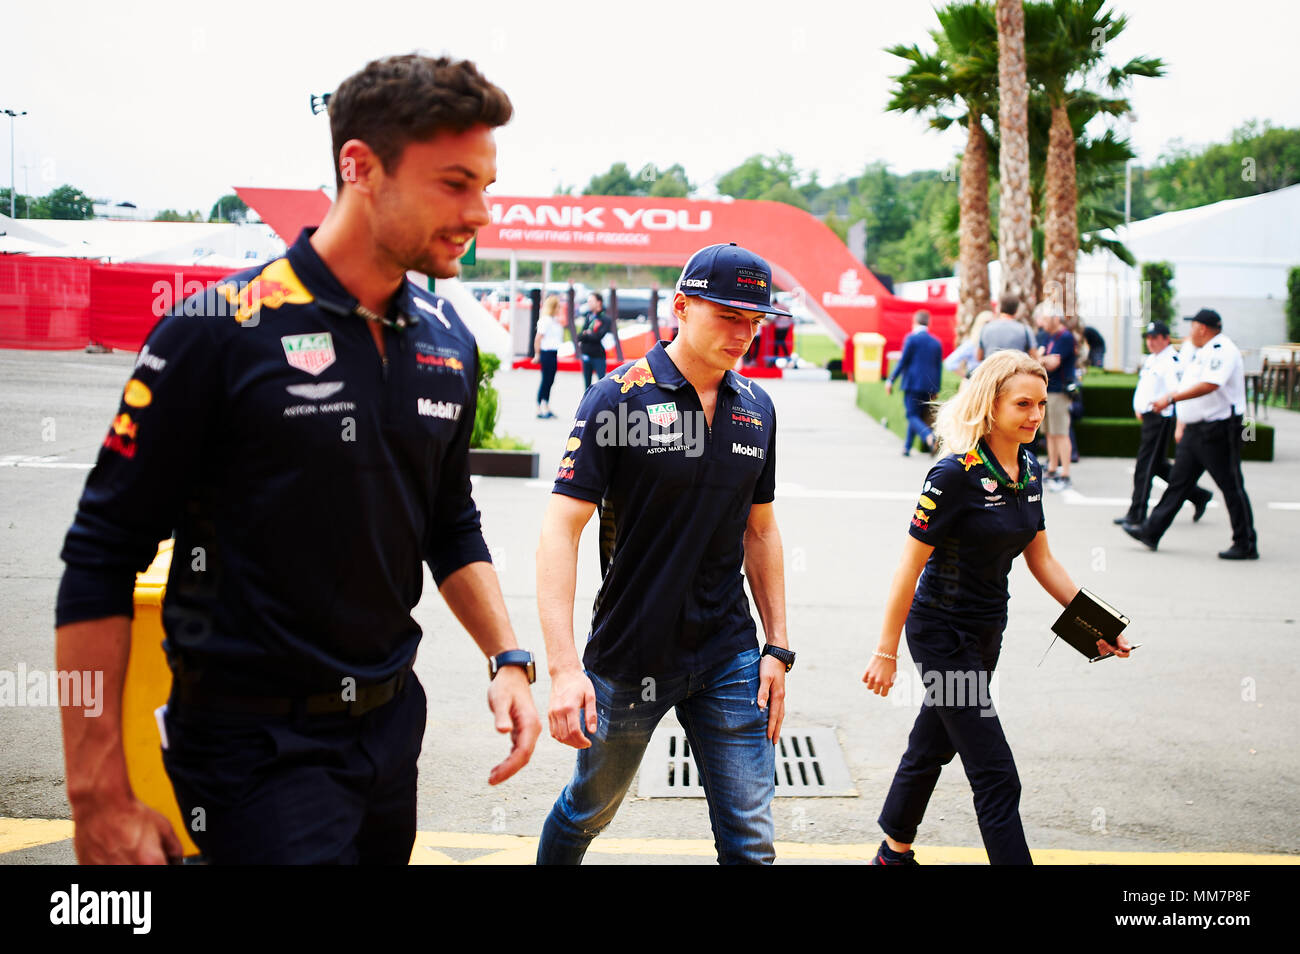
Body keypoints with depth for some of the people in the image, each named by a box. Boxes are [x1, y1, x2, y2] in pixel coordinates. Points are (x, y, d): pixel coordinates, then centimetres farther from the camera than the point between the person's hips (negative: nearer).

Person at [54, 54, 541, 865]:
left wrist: (508, 659, 3)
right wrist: (98, 795, -14)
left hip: (391, 723, 6)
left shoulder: (448, 342, 3)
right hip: (257, 739, -6)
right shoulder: (220, 332, -15)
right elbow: (102, 558, -13)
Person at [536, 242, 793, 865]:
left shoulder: (756, 408, 4)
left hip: (729, 659, 4)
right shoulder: (618, 397, -12)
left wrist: (778, 647, 9)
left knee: (750, 840, 2)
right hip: (628, 657, -3)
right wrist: (562, 667, -24)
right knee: (589, 810, 17)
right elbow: (561, 528, -16)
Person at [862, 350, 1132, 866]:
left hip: (987, 630, 8)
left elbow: (1040, 559, 12)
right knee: (995, 775, -5)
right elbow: (910, 566, -17)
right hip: (941, 633, -8)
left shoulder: (1029, 470, 2)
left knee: (933, 745, 22)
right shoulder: (955, 474, -21)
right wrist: (886, 652, -15)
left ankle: (895, 851, 39)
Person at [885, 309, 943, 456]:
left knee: (912, 416, -5)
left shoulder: (911, 338, -5)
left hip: (913, 384, -5)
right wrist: (936, 389, 17)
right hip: (929, 387, 5)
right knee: (918, 415, 15)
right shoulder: (936, 342, 11)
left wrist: (891, 380, -2)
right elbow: (939, 367, 12)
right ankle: (907, 447, 18)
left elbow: (903, 361, -8)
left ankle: (929, 436, -30)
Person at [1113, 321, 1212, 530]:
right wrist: (1139, 408, 18)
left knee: (1145, 465, -7)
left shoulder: (1171, 361, -14)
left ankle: (1137, 514, 0)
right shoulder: (1150, 360, 17)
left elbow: (1177, 393, -21)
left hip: (1162, 417, -10)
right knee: (1158, 465, 15)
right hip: (1149, 417, 10)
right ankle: (1198, 496, 27)